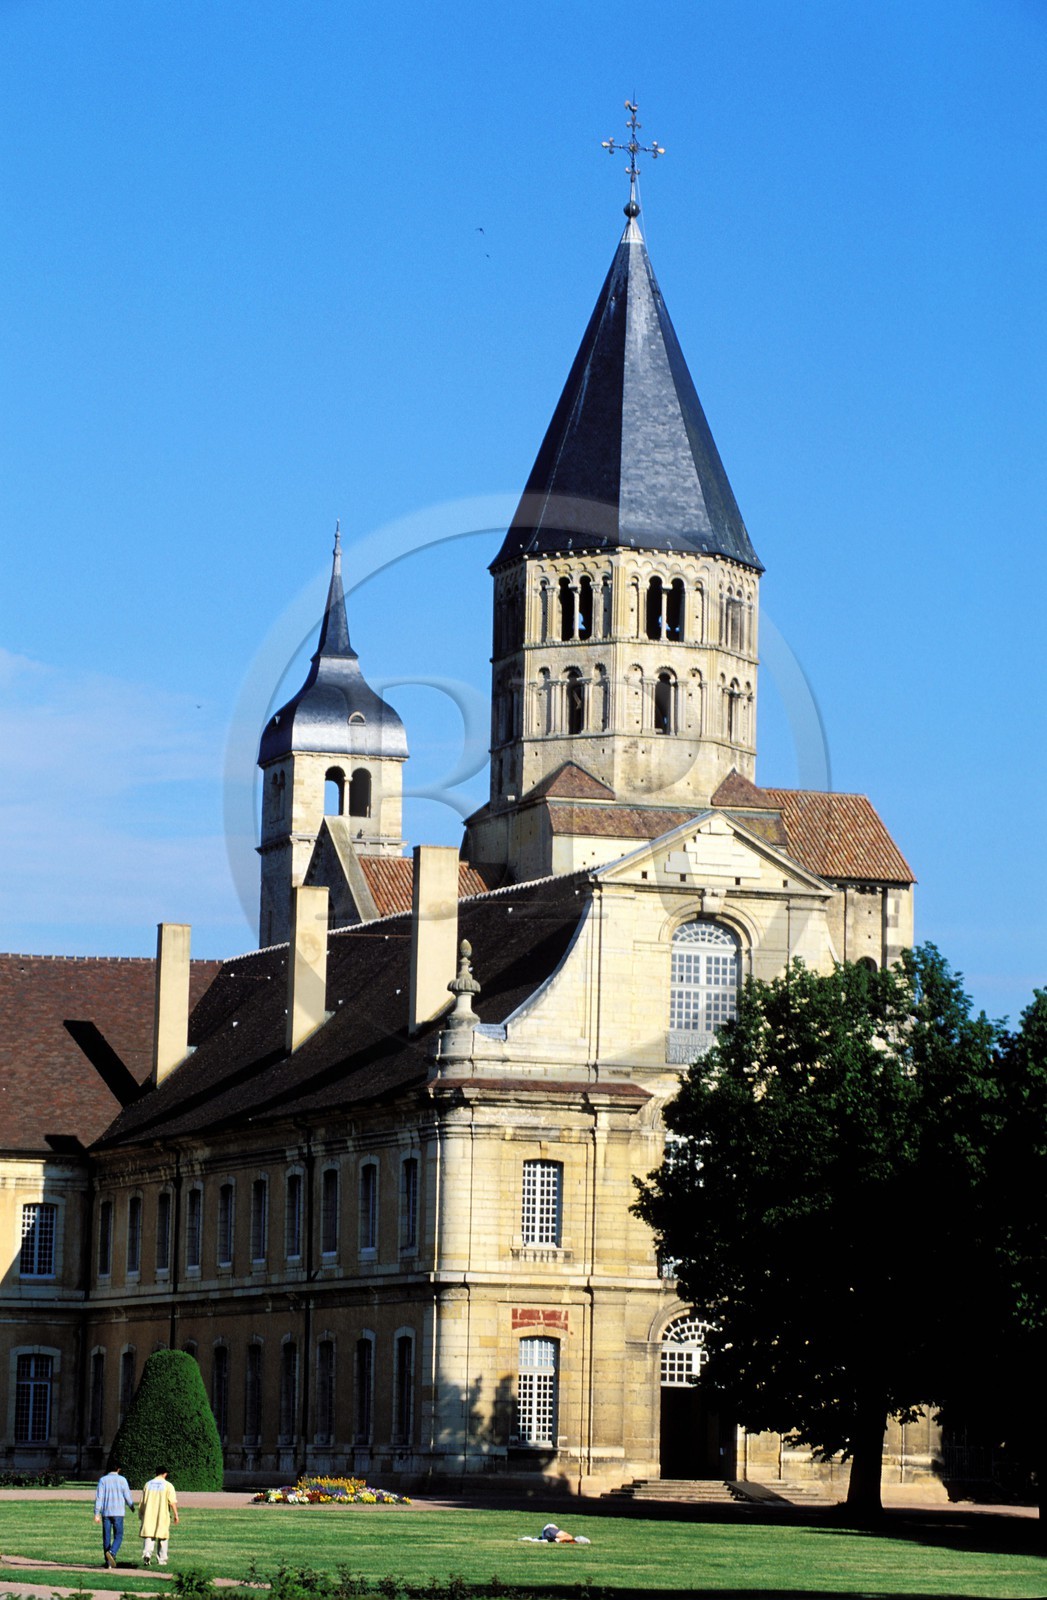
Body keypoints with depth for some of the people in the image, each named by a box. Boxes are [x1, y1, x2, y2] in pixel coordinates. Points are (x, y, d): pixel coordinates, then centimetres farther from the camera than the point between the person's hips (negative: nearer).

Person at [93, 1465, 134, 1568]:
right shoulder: (122, 1480, -1)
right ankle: (112, 1552, -26)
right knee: (118, 1537, 2)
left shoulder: (103, 1480, 2)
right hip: (118, 1513, -2)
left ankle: (108, 1562, 8)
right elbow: (127, 1496, 1)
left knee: (106, 1537, 8)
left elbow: (99, 1497, -3)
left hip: (106, 1512, 2)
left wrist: (97, 1513, -4)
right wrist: (132, 1506, 20)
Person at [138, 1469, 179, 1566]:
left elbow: (142, 1501, 11)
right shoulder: (168, 1485, -2)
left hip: (149, 1515, 2)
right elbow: (172, 1502, -9)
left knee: (148, 1536, -1)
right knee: (162, 1538, 10)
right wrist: (175, 1515, -5)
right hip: (162, 1515, -2)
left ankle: (147, 1554, -26)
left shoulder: (148, 1484, 8)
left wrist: (141, 1513, 21)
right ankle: (161, 1560, 15)